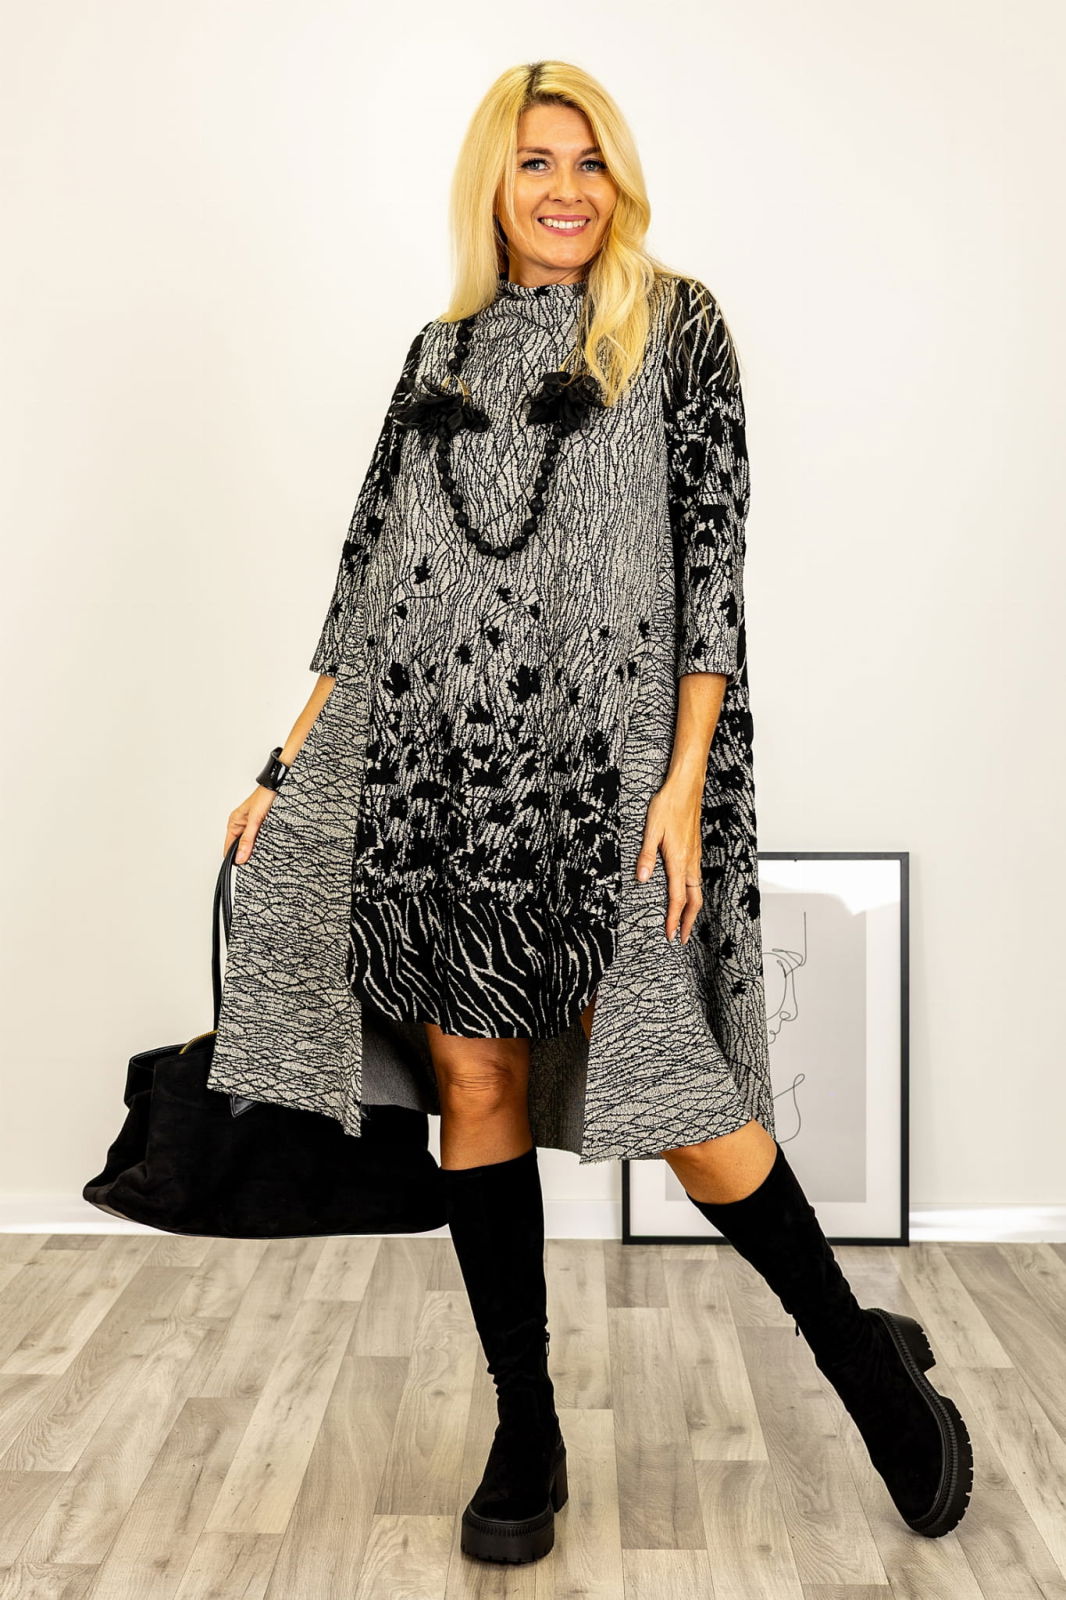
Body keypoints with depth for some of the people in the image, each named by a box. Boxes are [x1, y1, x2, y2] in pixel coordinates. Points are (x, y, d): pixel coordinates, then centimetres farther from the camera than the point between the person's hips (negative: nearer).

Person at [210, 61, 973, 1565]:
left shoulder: (677, 326, 5)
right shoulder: (441, 354, 16)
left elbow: (712, 561, -3)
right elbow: (370, 568, 15)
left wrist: (683, 783, -13)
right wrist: (292, 767, 9)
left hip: (603, 764, -4)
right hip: (440, 765, 4)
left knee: (662, 1082, -8)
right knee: (473, 1072, 4)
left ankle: (865, 1354, 15)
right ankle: (526, 1431, 18)